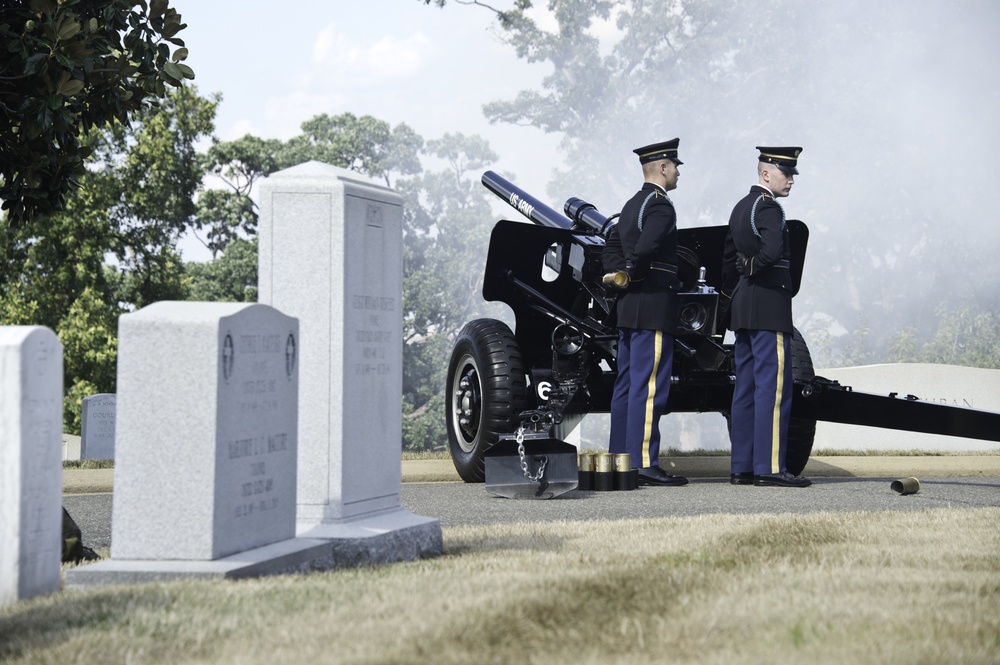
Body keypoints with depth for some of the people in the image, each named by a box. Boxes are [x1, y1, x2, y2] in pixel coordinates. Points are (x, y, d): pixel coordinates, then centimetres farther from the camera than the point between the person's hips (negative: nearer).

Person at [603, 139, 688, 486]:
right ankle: (644, 463, -12)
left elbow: (613, 244, 17)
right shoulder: (660, 205, -12)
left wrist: (620, 273, 1)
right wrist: (629, 275, -8)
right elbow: (646, 247, -24)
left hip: (629, 308, 10)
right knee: (650, 387, -10)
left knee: (627, 385, 11)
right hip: (654, 305, -10)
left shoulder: (632, 205, 18)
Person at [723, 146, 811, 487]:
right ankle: (770, 466, -11)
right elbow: (772, 251, -28)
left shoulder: (741, 207, 18)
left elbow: (728, 257, 24)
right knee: (773, 386, -9)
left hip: (743, 306, 10)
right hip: (770, 305, -10)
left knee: (746, 387, 9)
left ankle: (742, 466, 11)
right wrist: (754, 269, -10)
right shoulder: (768, 207, -12)